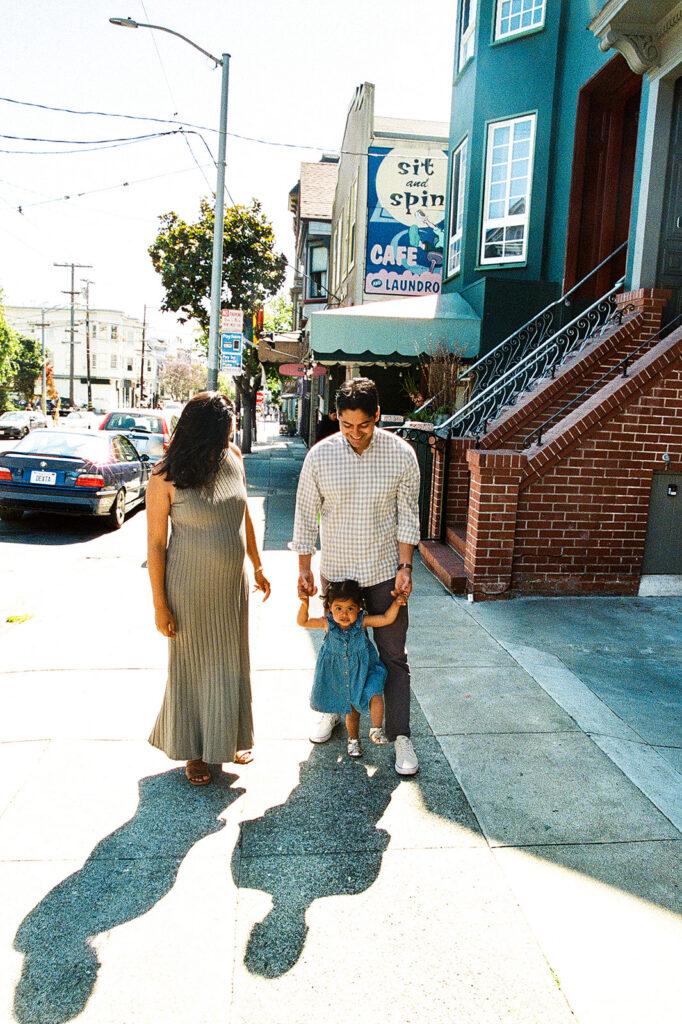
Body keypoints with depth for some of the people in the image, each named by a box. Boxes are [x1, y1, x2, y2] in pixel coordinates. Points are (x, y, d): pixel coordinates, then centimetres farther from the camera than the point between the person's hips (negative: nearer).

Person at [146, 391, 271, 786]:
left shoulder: (232, 458, -1)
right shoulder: (166, 478, -16)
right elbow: (155, 543, -12)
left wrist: (258, 565, 15)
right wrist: (160, 605, -12)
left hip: (233, 583, 5)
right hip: (190, 587, -5)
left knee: (232, 662, 17)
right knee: (193, 665, 10)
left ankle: (232, 738, 39)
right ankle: (194, 751, 31)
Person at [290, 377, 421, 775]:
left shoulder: (401, 454, -10)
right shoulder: (320, 456, -9)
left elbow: (408, 516, -3)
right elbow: (306, 515, -1)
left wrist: (405, 567, -8)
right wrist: (304, 569, 0)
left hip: (385, 571, -1)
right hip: (336, 570, 1)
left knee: (394, 655, 4)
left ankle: (401, 736, 16)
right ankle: (333, 710, 41)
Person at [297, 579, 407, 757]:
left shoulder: (362, 622, -15)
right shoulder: (327, 624, -12)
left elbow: (386, 619, -16)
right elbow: (302, 622, -8)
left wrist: (396, 603, -29)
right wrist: (304, 605, -25)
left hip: (364, 671, -1)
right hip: (341, 676, 1)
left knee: (375, 696, -20)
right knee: (351, 709, 13)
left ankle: (376, 729, -1)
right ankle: (353, 739, 35)